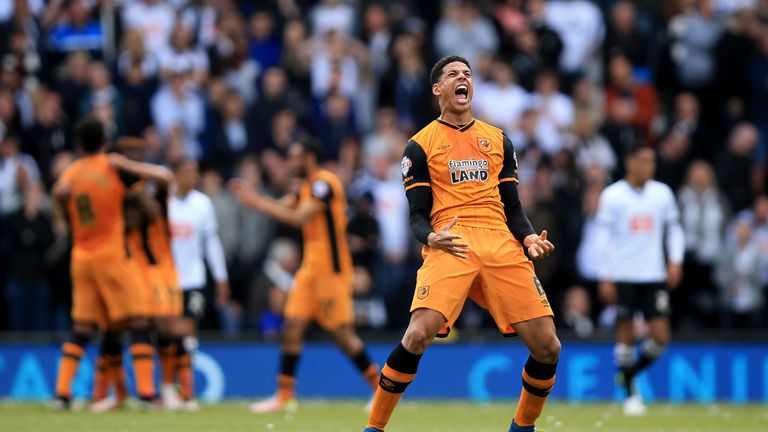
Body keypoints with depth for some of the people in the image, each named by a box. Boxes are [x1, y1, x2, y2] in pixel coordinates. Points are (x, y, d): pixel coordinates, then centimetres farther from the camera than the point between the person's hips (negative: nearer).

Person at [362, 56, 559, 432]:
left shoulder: (499, 141, 21)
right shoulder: (420, 146, 11)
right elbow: (418, 216, 6)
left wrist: (529, 238, 0)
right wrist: (431, 238, -17)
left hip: (501, 245, 4)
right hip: (449, 245, -3)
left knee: (547, 347, -6)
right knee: (418, 335, -26)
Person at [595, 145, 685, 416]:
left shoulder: (662, 193, 6)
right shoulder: (612, 196, -4)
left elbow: (674, 229, 14)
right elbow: (603, 238, -3)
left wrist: (675, 261, -1)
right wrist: (605, 278, -8)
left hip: (654, 276, 3)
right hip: (622, 278, -3)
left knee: (661, 336, -4)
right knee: (626, 335, 0)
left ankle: (630, 373, 21)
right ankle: (630, 395, 12)